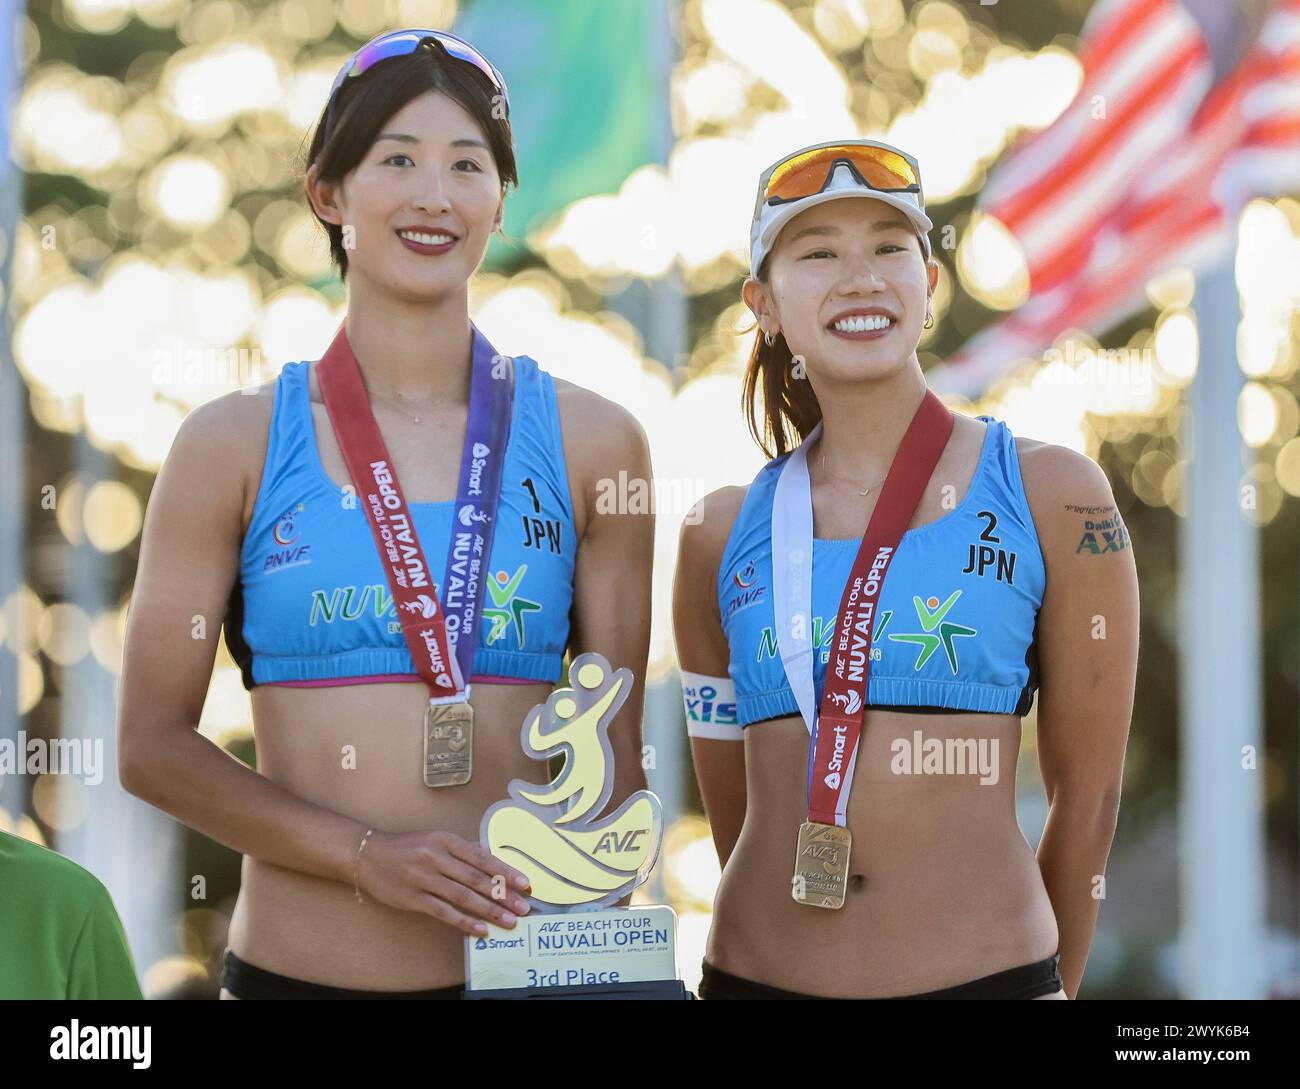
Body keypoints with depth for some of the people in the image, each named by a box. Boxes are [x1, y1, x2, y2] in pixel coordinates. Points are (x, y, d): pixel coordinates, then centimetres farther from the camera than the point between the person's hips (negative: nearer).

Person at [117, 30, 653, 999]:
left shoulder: (590, 441, 3)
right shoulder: (236, 443, 0)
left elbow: (617, 746, 6)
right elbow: (153, 744, -1)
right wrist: (365, 855, -13)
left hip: (529, 961, 1)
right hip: (297, 966, -1)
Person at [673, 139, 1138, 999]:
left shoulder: (1052, 496, -2)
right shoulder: (723, 534, 5)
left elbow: (1089, 792, 3)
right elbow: (733, 819, 11)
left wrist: (1050, 983, 7)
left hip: (987, 970, -2)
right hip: (757, 972, 2)